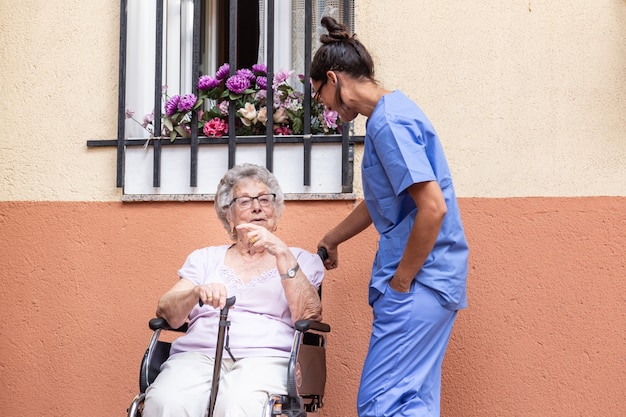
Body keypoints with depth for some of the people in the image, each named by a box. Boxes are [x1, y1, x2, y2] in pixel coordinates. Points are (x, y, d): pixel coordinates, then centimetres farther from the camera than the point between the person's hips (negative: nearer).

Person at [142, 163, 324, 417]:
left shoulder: (301, 260, 20)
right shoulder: (205, 258, 26)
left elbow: (309, 318, 0)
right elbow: (165, 313, 11)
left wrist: (282, 255, -8)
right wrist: (197, 293, -12)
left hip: (267, 359, -2)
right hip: (198, 355, 2)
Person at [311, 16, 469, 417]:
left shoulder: (388, 121, -15)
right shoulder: (392, 110, 16)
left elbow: (433, 207, -23)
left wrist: (400, 281, -15)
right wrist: (330, 242, 33)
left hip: (418, 281, -10)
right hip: (431, 280, 10)